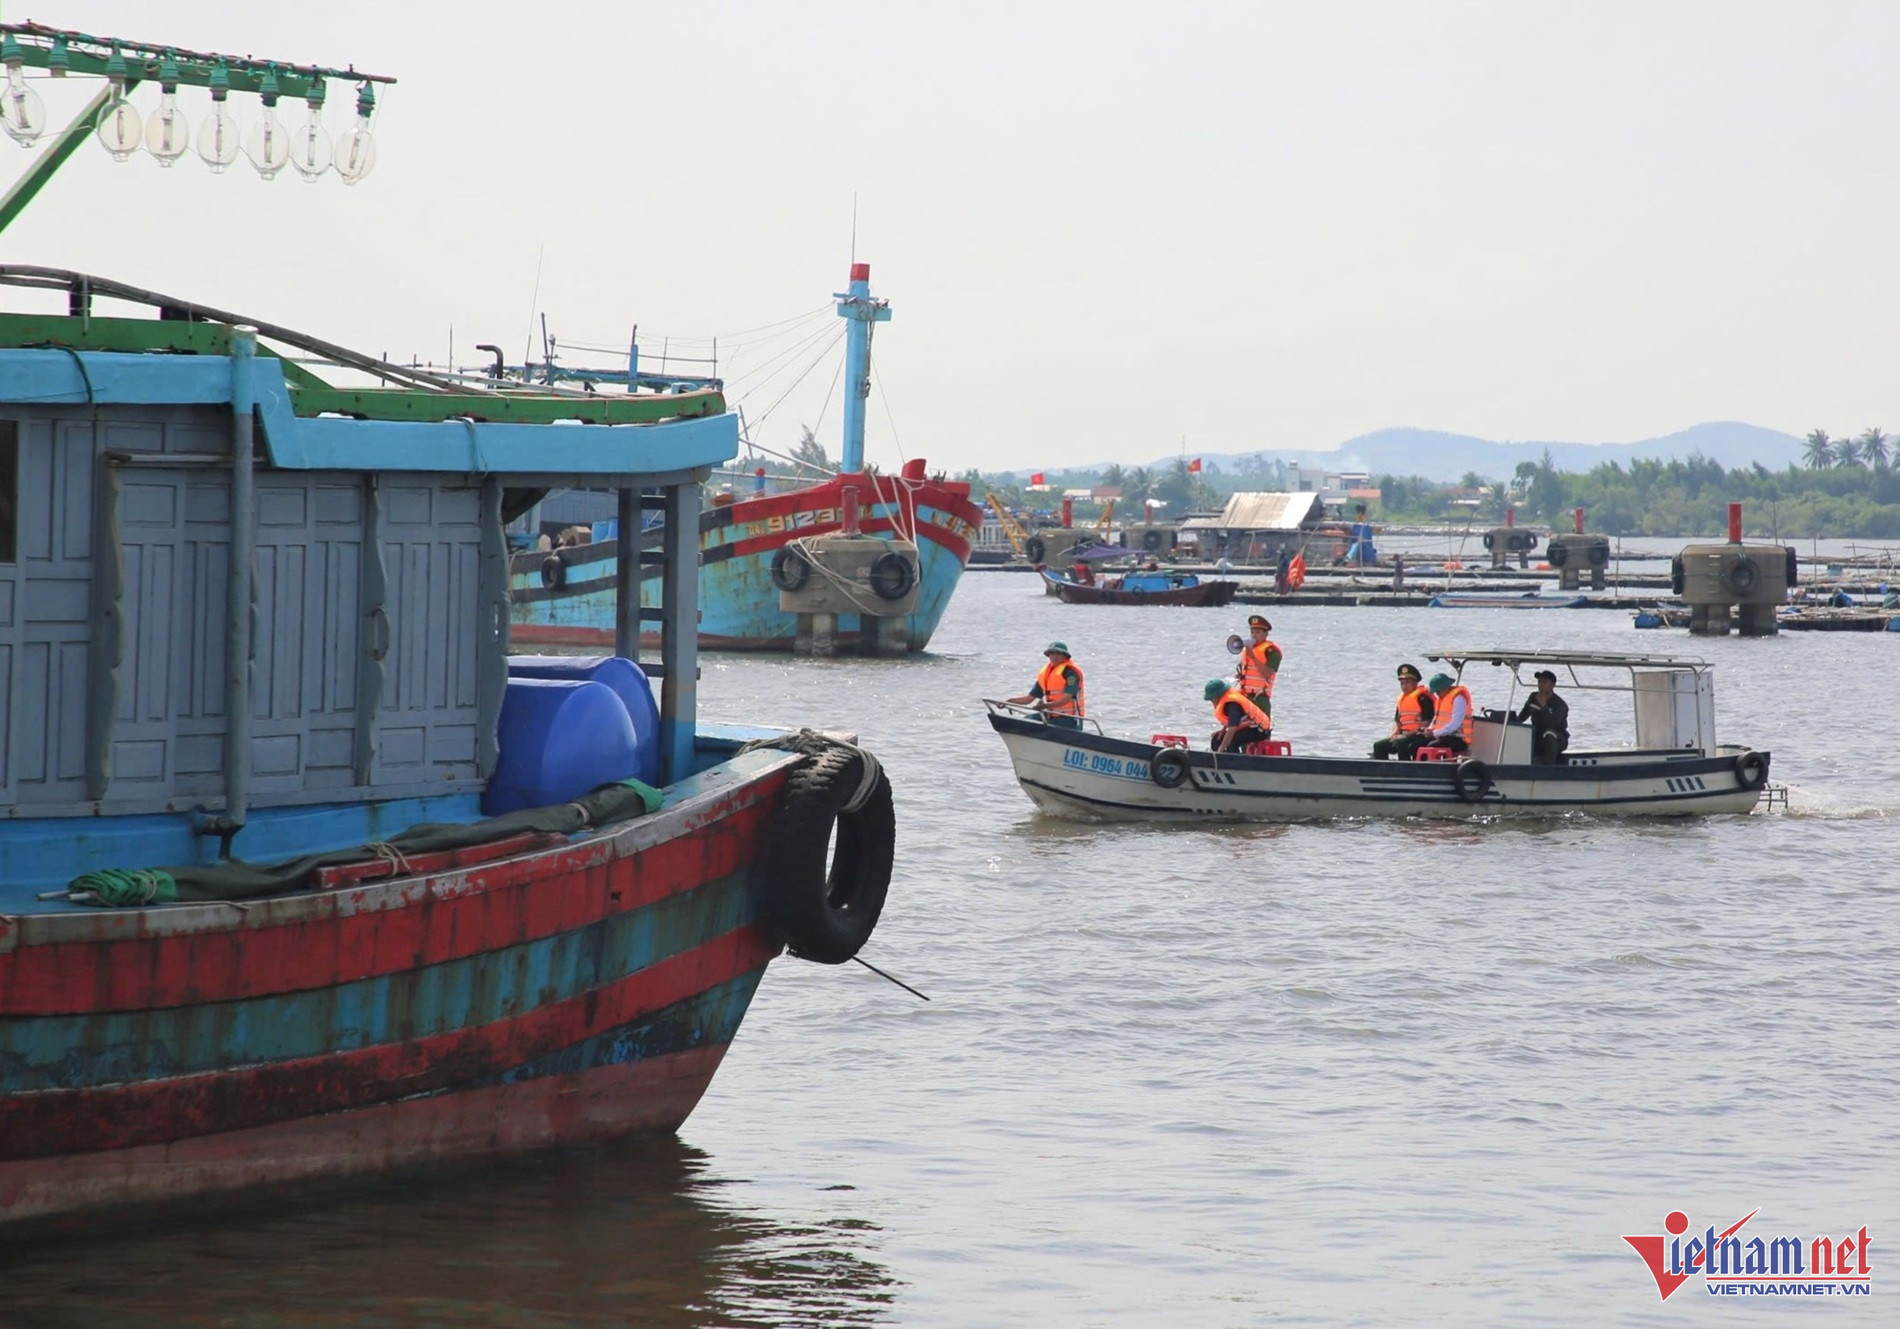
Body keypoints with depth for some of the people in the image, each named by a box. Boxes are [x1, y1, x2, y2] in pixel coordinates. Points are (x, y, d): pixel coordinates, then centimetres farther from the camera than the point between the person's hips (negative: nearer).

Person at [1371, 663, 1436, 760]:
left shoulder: (1422, 697, -9)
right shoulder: (1402, 698, 19)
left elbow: (1426, 722, -15)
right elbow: (1397, 720, 24)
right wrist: (1394, 733, 3)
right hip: (1403, 735, 9)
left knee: (1400, 743, -37)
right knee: (1378, 746, 0)